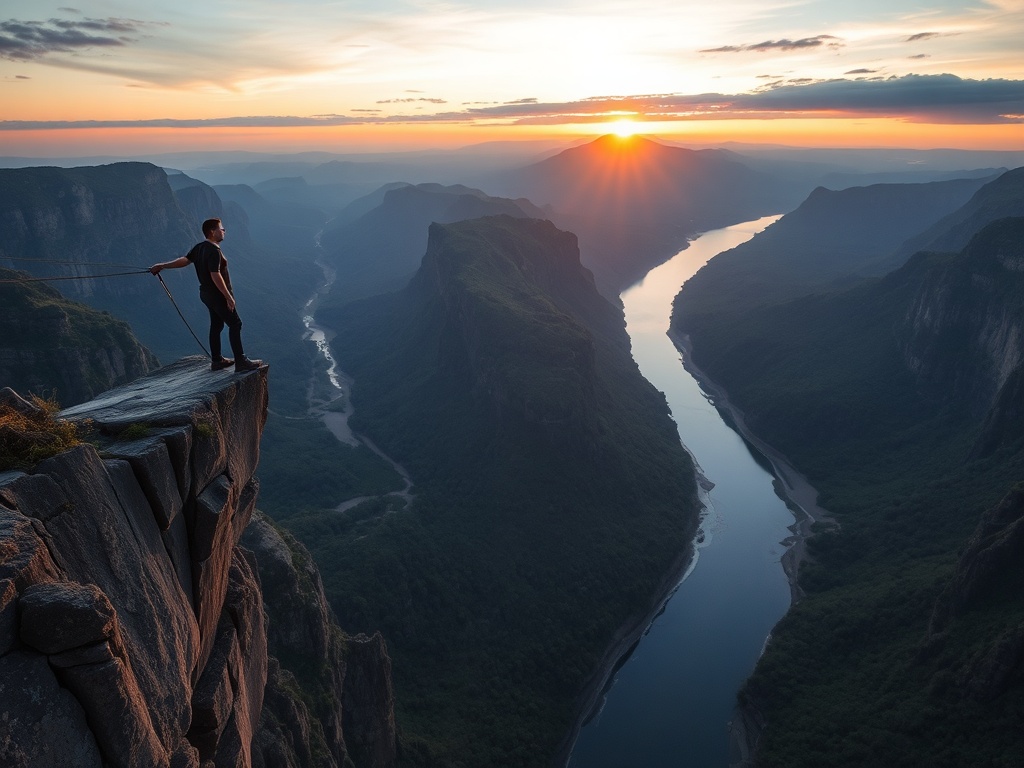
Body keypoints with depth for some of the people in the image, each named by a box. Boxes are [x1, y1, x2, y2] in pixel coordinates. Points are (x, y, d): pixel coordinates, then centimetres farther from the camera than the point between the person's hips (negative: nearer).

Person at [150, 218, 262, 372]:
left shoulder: (199, 247, 7)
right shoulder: (214, 251, -21)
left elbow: (184, 260, -2)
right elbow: (215, 275, -27)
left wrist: (162, 266, 3)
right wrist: (228, 296, -25)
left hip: (206, 293, 10)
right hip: (218, 294, -10)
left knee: (216, 325, 16)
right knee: (235, 324, -6)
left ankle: (217, 360, 23)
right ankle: (241, 361, -8)